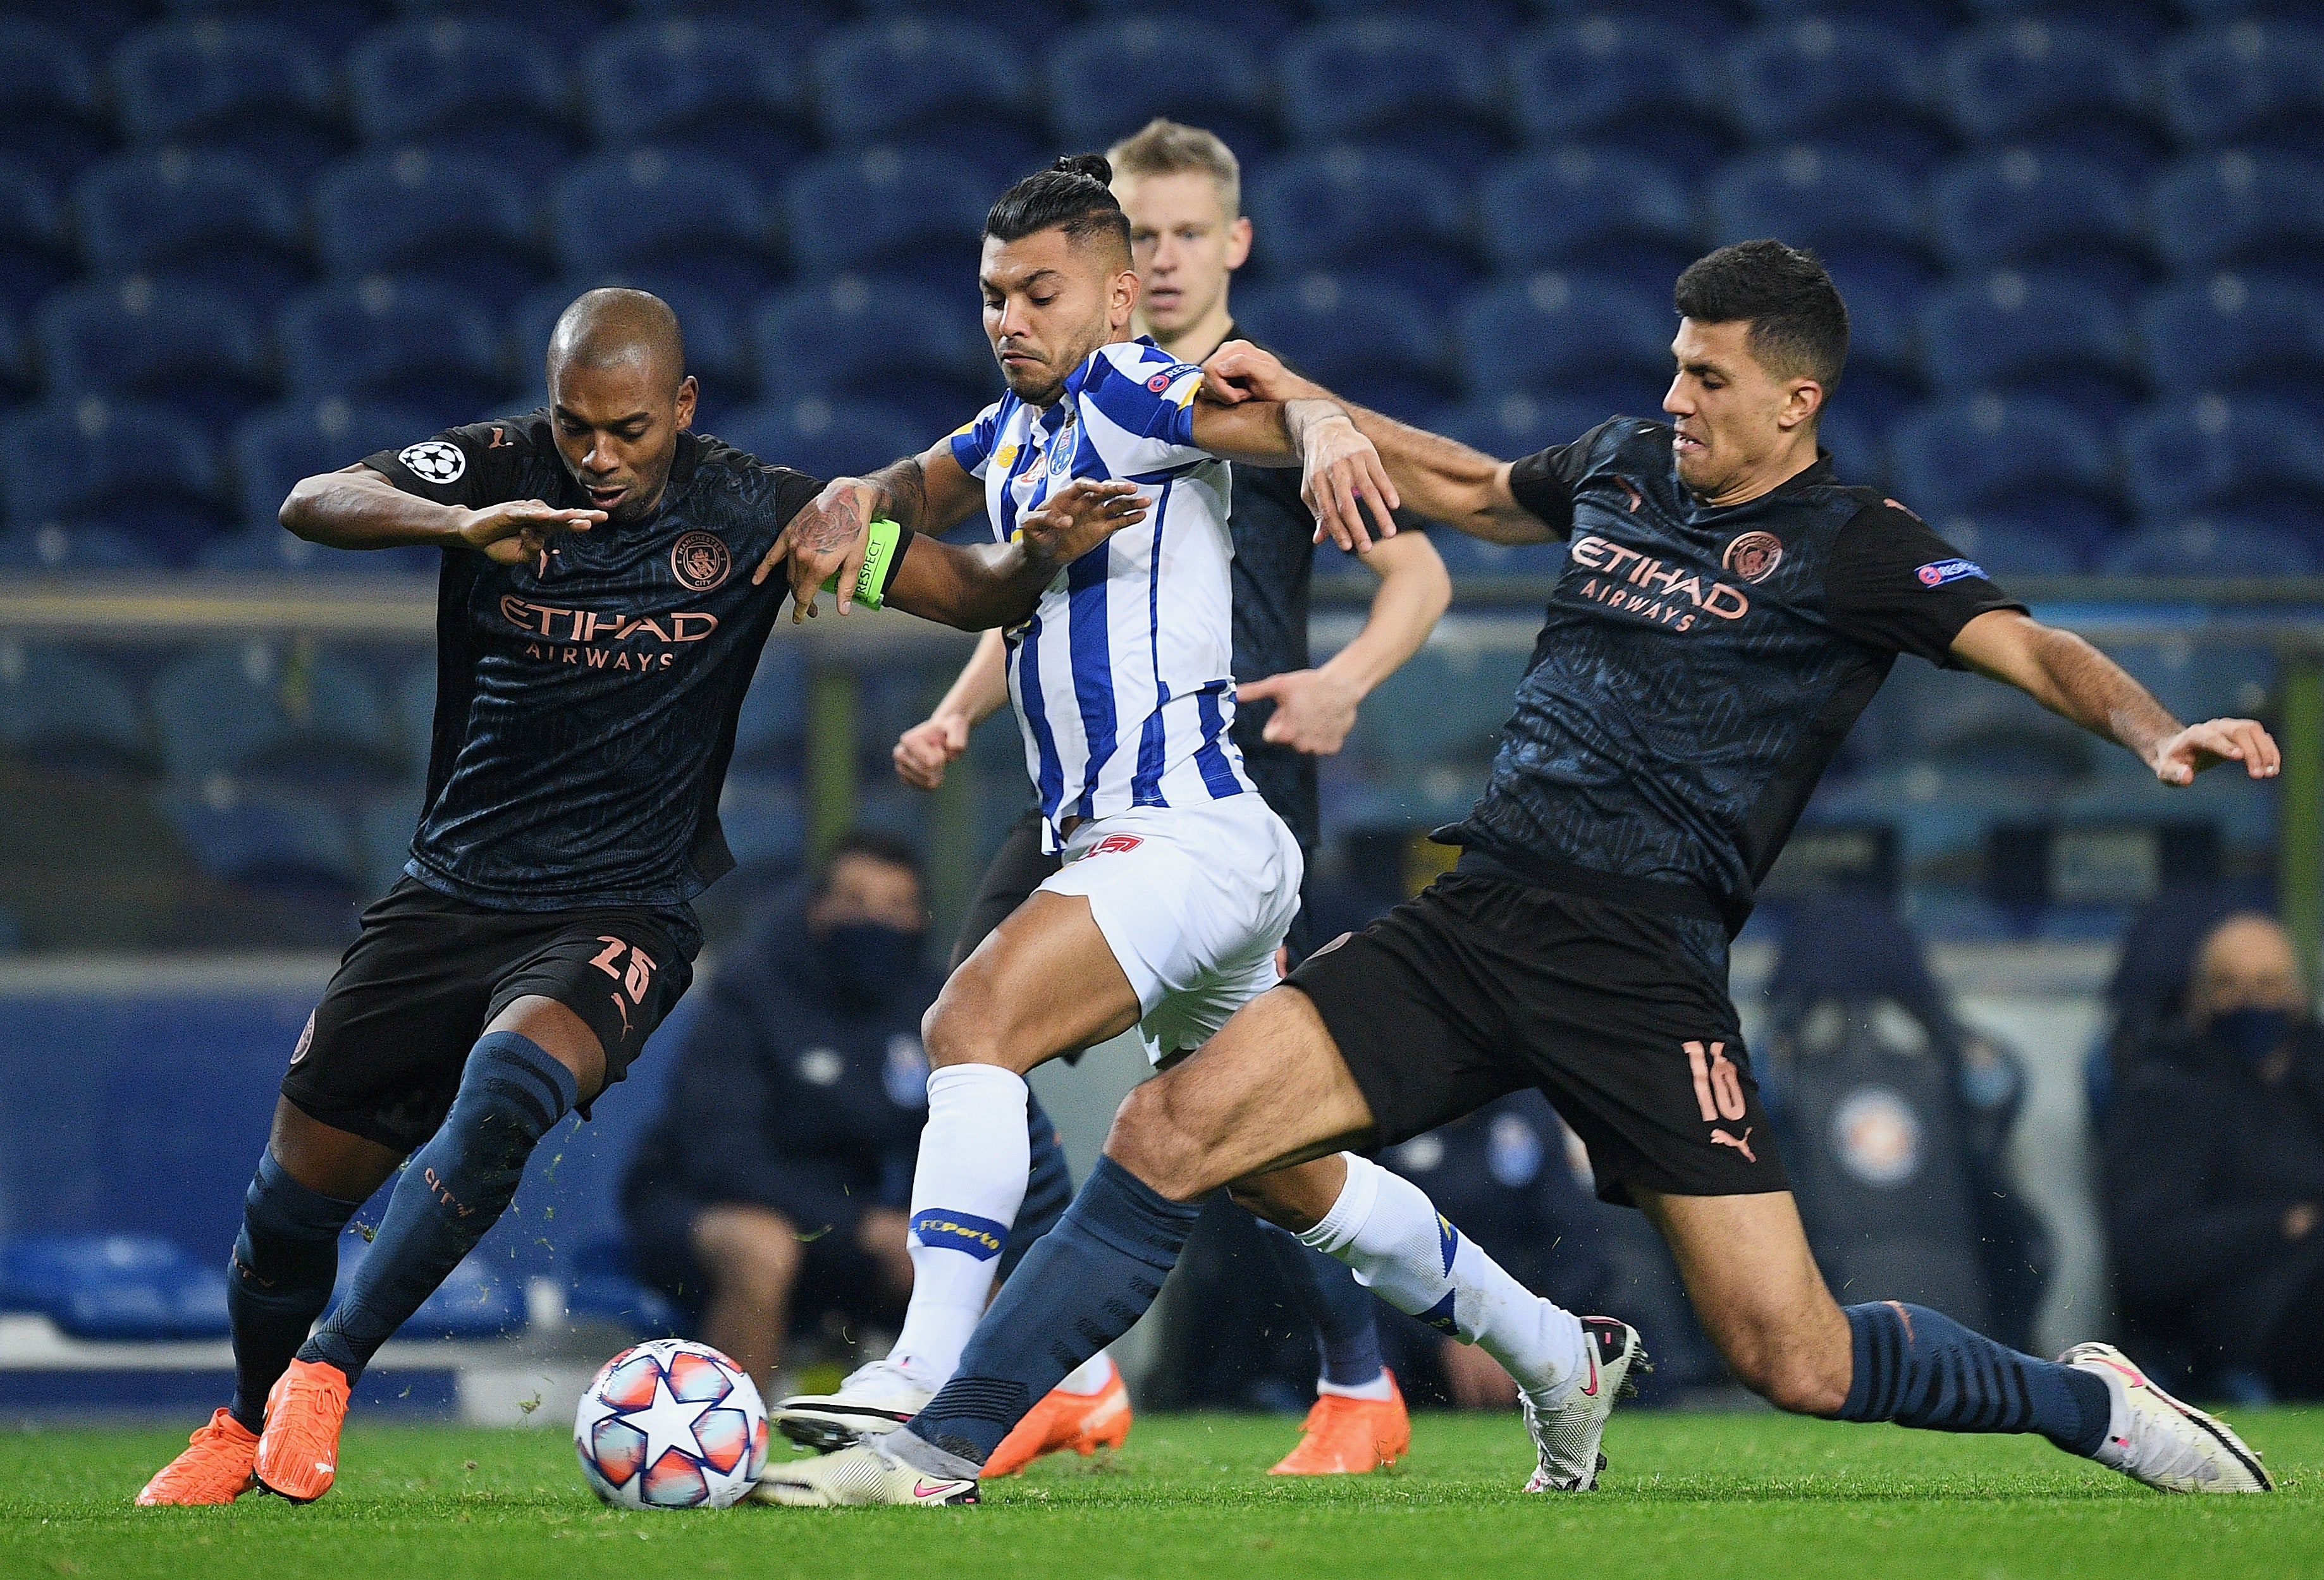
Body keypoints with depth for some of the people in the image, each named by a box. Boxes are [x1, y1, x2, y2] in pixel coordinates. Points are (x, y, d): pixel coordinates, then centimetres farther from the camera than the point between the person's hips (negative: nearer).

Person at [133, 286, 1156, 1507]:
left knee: (511, 1079, -33)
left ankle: (324, 1373, -21)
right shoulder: (500, 471, -6)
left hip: (622, 914, -2)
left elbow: (967, 592, -6)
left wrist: (1036, 552, -29)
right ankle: (243, 1431, 33)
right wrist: (457, 523, -39)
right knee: (299, 1186, 3)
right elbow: (312, 504, -21)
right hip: (453, 891, 2)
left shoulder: (750, 513, -7)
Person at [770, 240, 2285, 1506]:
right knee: (1181, 1127, -13)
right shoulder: (1623, 465, 14)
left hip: (1645, 969, -5)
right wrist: (1304, 401, 28)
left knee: (1796, 1361, -7)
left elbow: (2032, 647, -14)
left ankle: (2091, 1403, 17)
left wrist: (2157, 731, -33)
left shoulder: (1852, 548, -3)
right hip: (1476, 919, 5)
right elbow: (1471, 488, 35)